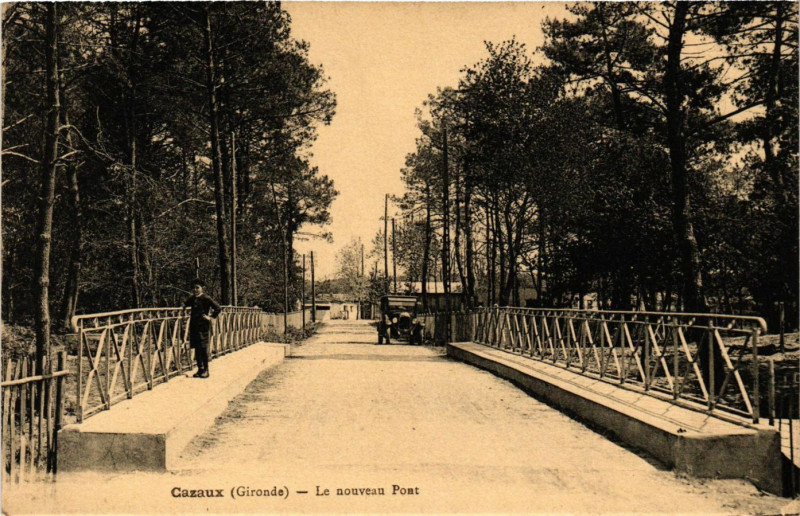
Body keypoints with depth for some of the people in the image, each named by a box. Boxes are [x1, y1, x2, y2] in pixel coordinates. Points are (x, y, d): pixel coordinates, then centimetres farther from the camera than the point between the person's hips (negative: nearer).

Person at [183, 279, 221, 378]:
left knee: (203, 349, -3)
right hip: (194, 326, 6)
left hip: (203, 326, -6)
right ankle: (200, 369, 18)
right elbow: (185, 305, 28)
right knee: (196, 349, 9)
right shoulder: (191, 298, 9)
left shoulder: (206, 299, -9)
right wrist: (183, 306, 8)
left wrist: (211, 317, -10)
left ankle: (205, 370, 5)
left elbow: (218, 308, -12)